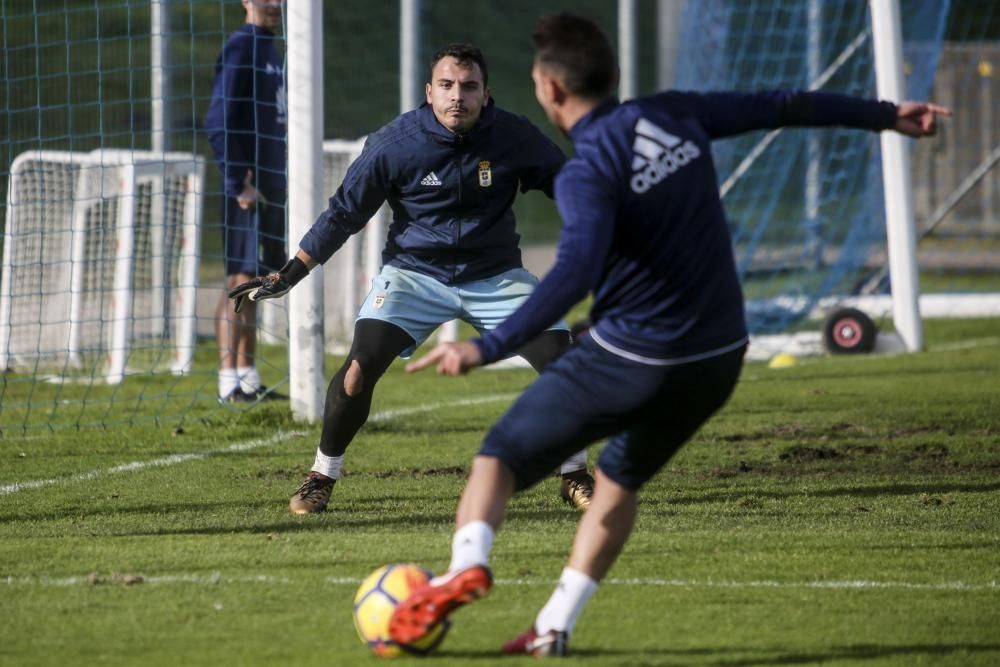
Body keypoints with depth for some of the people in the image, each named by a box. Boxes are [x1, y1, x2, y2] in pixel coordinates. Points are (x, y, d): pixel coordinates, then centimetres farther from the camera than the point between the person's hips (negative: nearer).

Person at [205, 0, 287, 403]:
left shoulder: (270, 52, 18)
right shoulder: (239, 49, -10)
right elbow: (219, 122, -16)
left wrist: (281, 181, 16)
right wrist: (239, 185, -19)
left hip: (269, 188, 9)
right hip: (246, 187, -9)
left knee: (253, 284, 10)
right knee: (239, 279, -9)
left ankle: (248, 379, 13)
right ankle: (229, 383, -10)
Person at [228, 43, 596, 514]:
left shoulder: (514, 137, -12)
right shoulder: (393, 143, -15)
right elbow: (344, 212, -5)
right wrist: (286, 278, -5)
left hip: (495, 276, 2)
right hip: (415, 271, -2)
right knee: (360, 366, -21)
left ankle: (574, 477, 9)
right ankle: (321, 479, -1)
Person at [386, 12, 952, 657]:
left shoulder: (587, 173, -17)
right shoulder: (675, 115, 3)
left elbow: (575, 272, -32)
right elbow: (779, 107, 14)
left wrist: (487, 348, -38)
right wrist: (885, 115, 27)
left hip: (627, 361, -7)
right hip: (716, 360, 7)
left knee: (500, 457, 7)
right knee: (620, 481, 26)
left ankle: (468, 562, -20)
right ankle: (555, 628, 19)